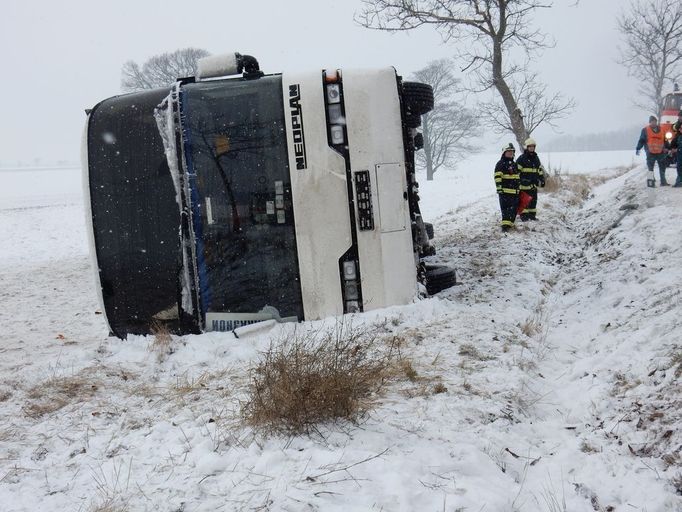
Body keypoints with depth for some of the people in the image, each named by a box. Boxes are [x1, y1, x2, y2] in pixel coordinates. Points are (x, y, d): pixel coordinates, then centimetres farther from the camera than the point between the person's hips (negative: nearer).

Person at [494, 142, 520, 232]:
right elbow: (497, 177, -14)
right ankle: (505, 224, -14)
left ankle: (510, 223, 18)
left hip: (515, 191, 8)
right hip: (505, 191, -8)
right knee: (505, 208, -12)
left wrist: (518, 188, 27)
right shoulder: (500, 164, -6)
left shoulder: (514, 164, 20)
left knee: (514, 208, 9)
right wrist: (499, 187, -22)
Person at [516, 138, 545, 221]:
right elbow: (517, 170, -9)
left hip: (534, 184, 6)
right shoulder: (521, 159, -7)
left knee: (533, 200, 11)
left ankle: (532, 215, 20)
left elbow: (540, 170, 23)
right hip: (524, 184, -6)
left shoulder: (536, 158, 15)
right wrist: (517, 181, -14)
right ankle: (524, 215, 3)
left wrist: (542, 179, 18)